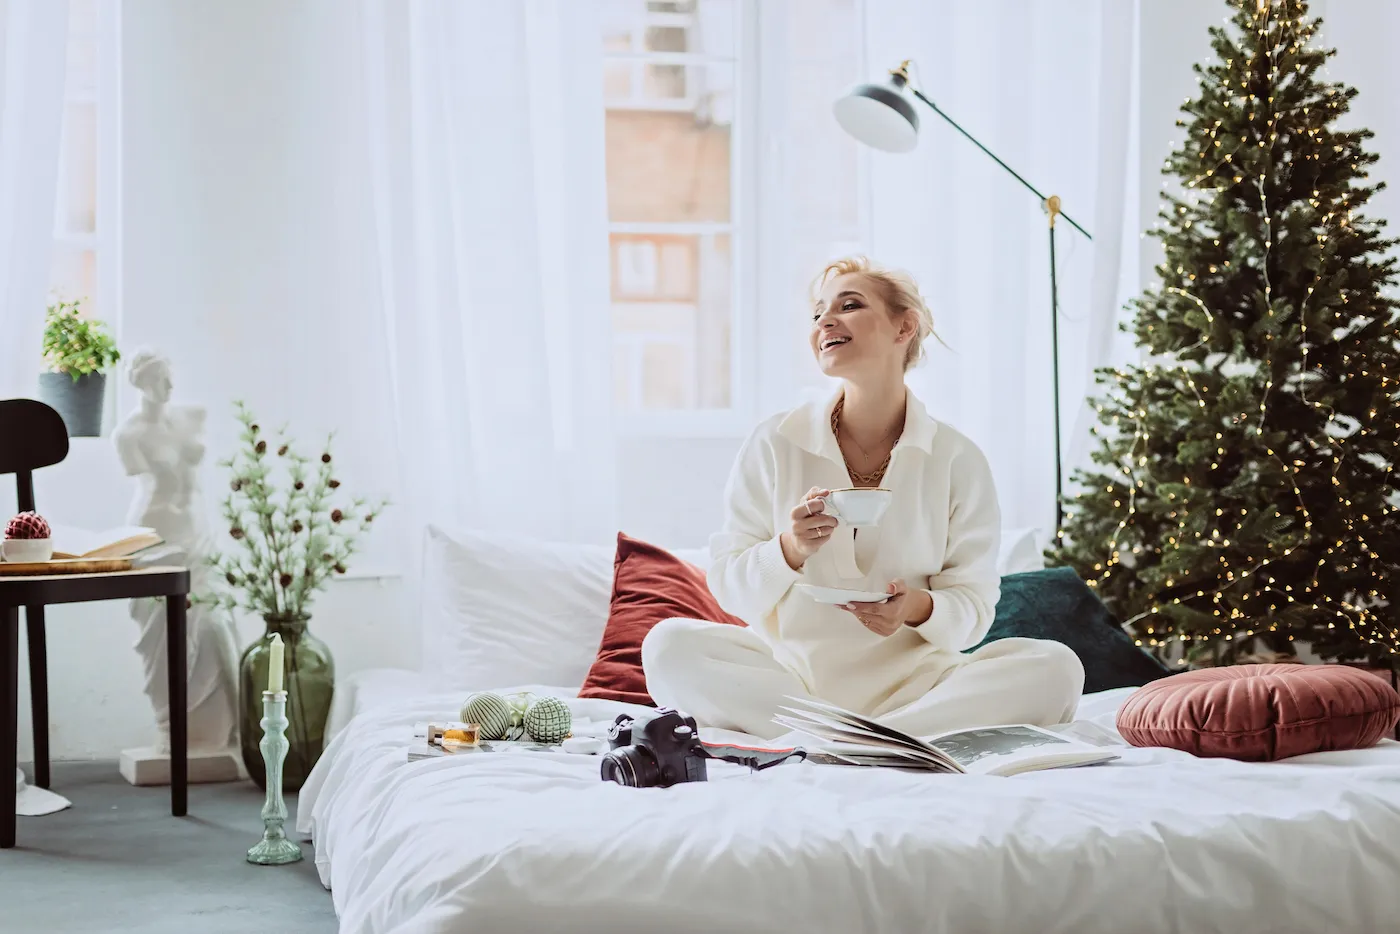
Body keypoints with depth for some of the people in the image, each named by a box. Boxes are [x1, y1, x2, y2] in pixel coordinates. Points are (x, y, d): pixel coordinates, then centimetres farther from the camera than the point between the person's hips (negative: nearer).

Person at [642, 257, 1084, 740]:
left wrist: (918, 608, -20)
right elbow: (730, 587, 1)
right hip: (790, 671, 0)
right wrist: (789, 551, -19)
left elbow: (974, 603, 2)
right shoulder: (775, 444, 0)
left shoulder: (957, 459, 0)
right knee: (669, 646, -27)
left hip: (912, 677, 0)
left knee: (1054, 668, -24)